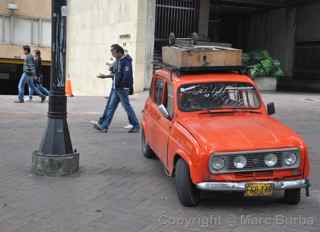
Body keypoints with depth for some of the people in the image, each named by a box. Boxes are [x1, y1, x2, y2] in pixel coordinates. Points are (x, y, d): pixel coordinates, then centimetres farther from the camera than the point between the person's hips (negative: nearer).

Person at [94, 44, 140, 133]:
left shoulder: (126, 61, -13)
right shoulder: (117, 61, 14)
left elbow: (126, 75, -20)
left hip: (122, 88, -9)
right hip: (115, 88, 9)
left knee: (127, 107, -2)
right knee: (110, 106, 8)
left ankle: (136, 126, 9)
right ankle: (104, 126, 12)